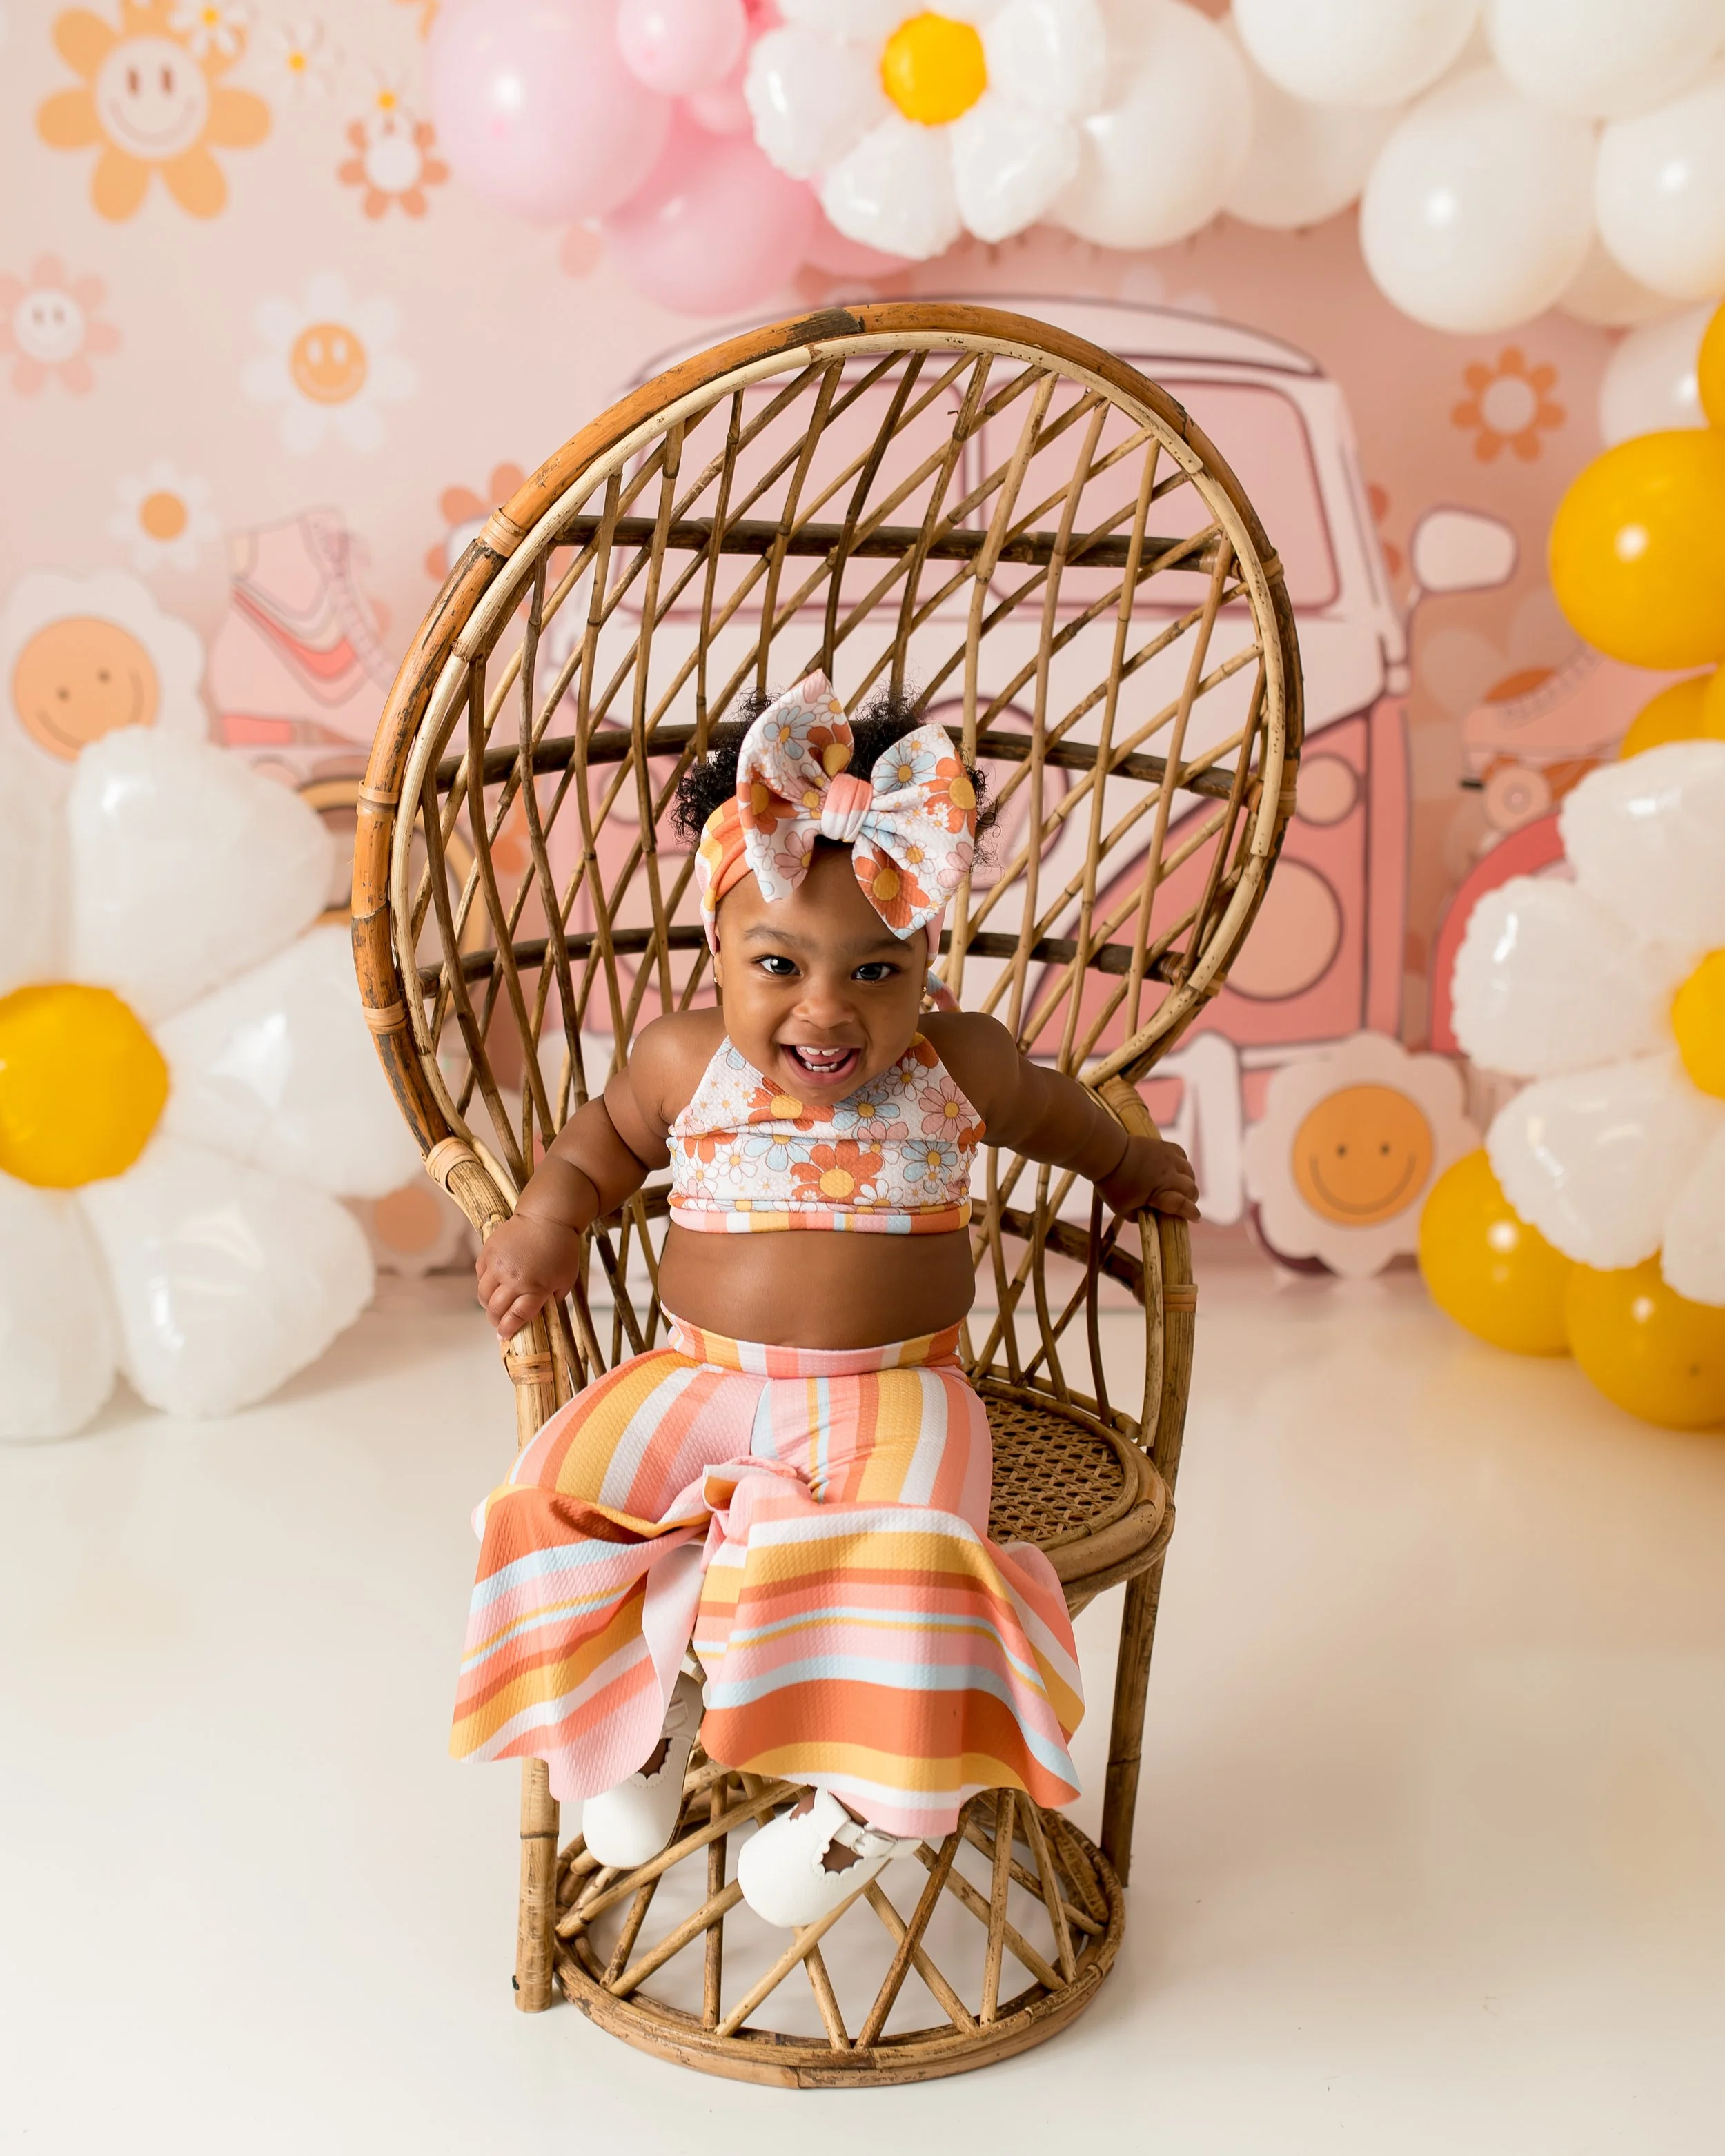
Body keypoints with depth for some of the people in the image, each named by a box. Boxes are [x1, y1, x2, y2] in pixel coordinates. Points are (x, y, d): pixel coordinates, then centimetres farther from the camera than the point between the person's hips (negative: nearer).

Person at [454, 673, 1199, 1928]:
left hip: (892, 1390, -2)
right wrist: (547, 1220, 3)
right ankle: (640, 1702, 6)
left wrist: (1126, 1166, 34)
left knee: (902, 1541, -29)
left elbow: (1044, 1109, 21)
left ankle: (887, 1788, -7)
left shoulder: (957, 1067, -3)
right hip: (700, 1377, 2)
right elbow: (611, 1135, 19)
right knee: (572, 1494, -20)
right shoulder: (686, 1061, -3)